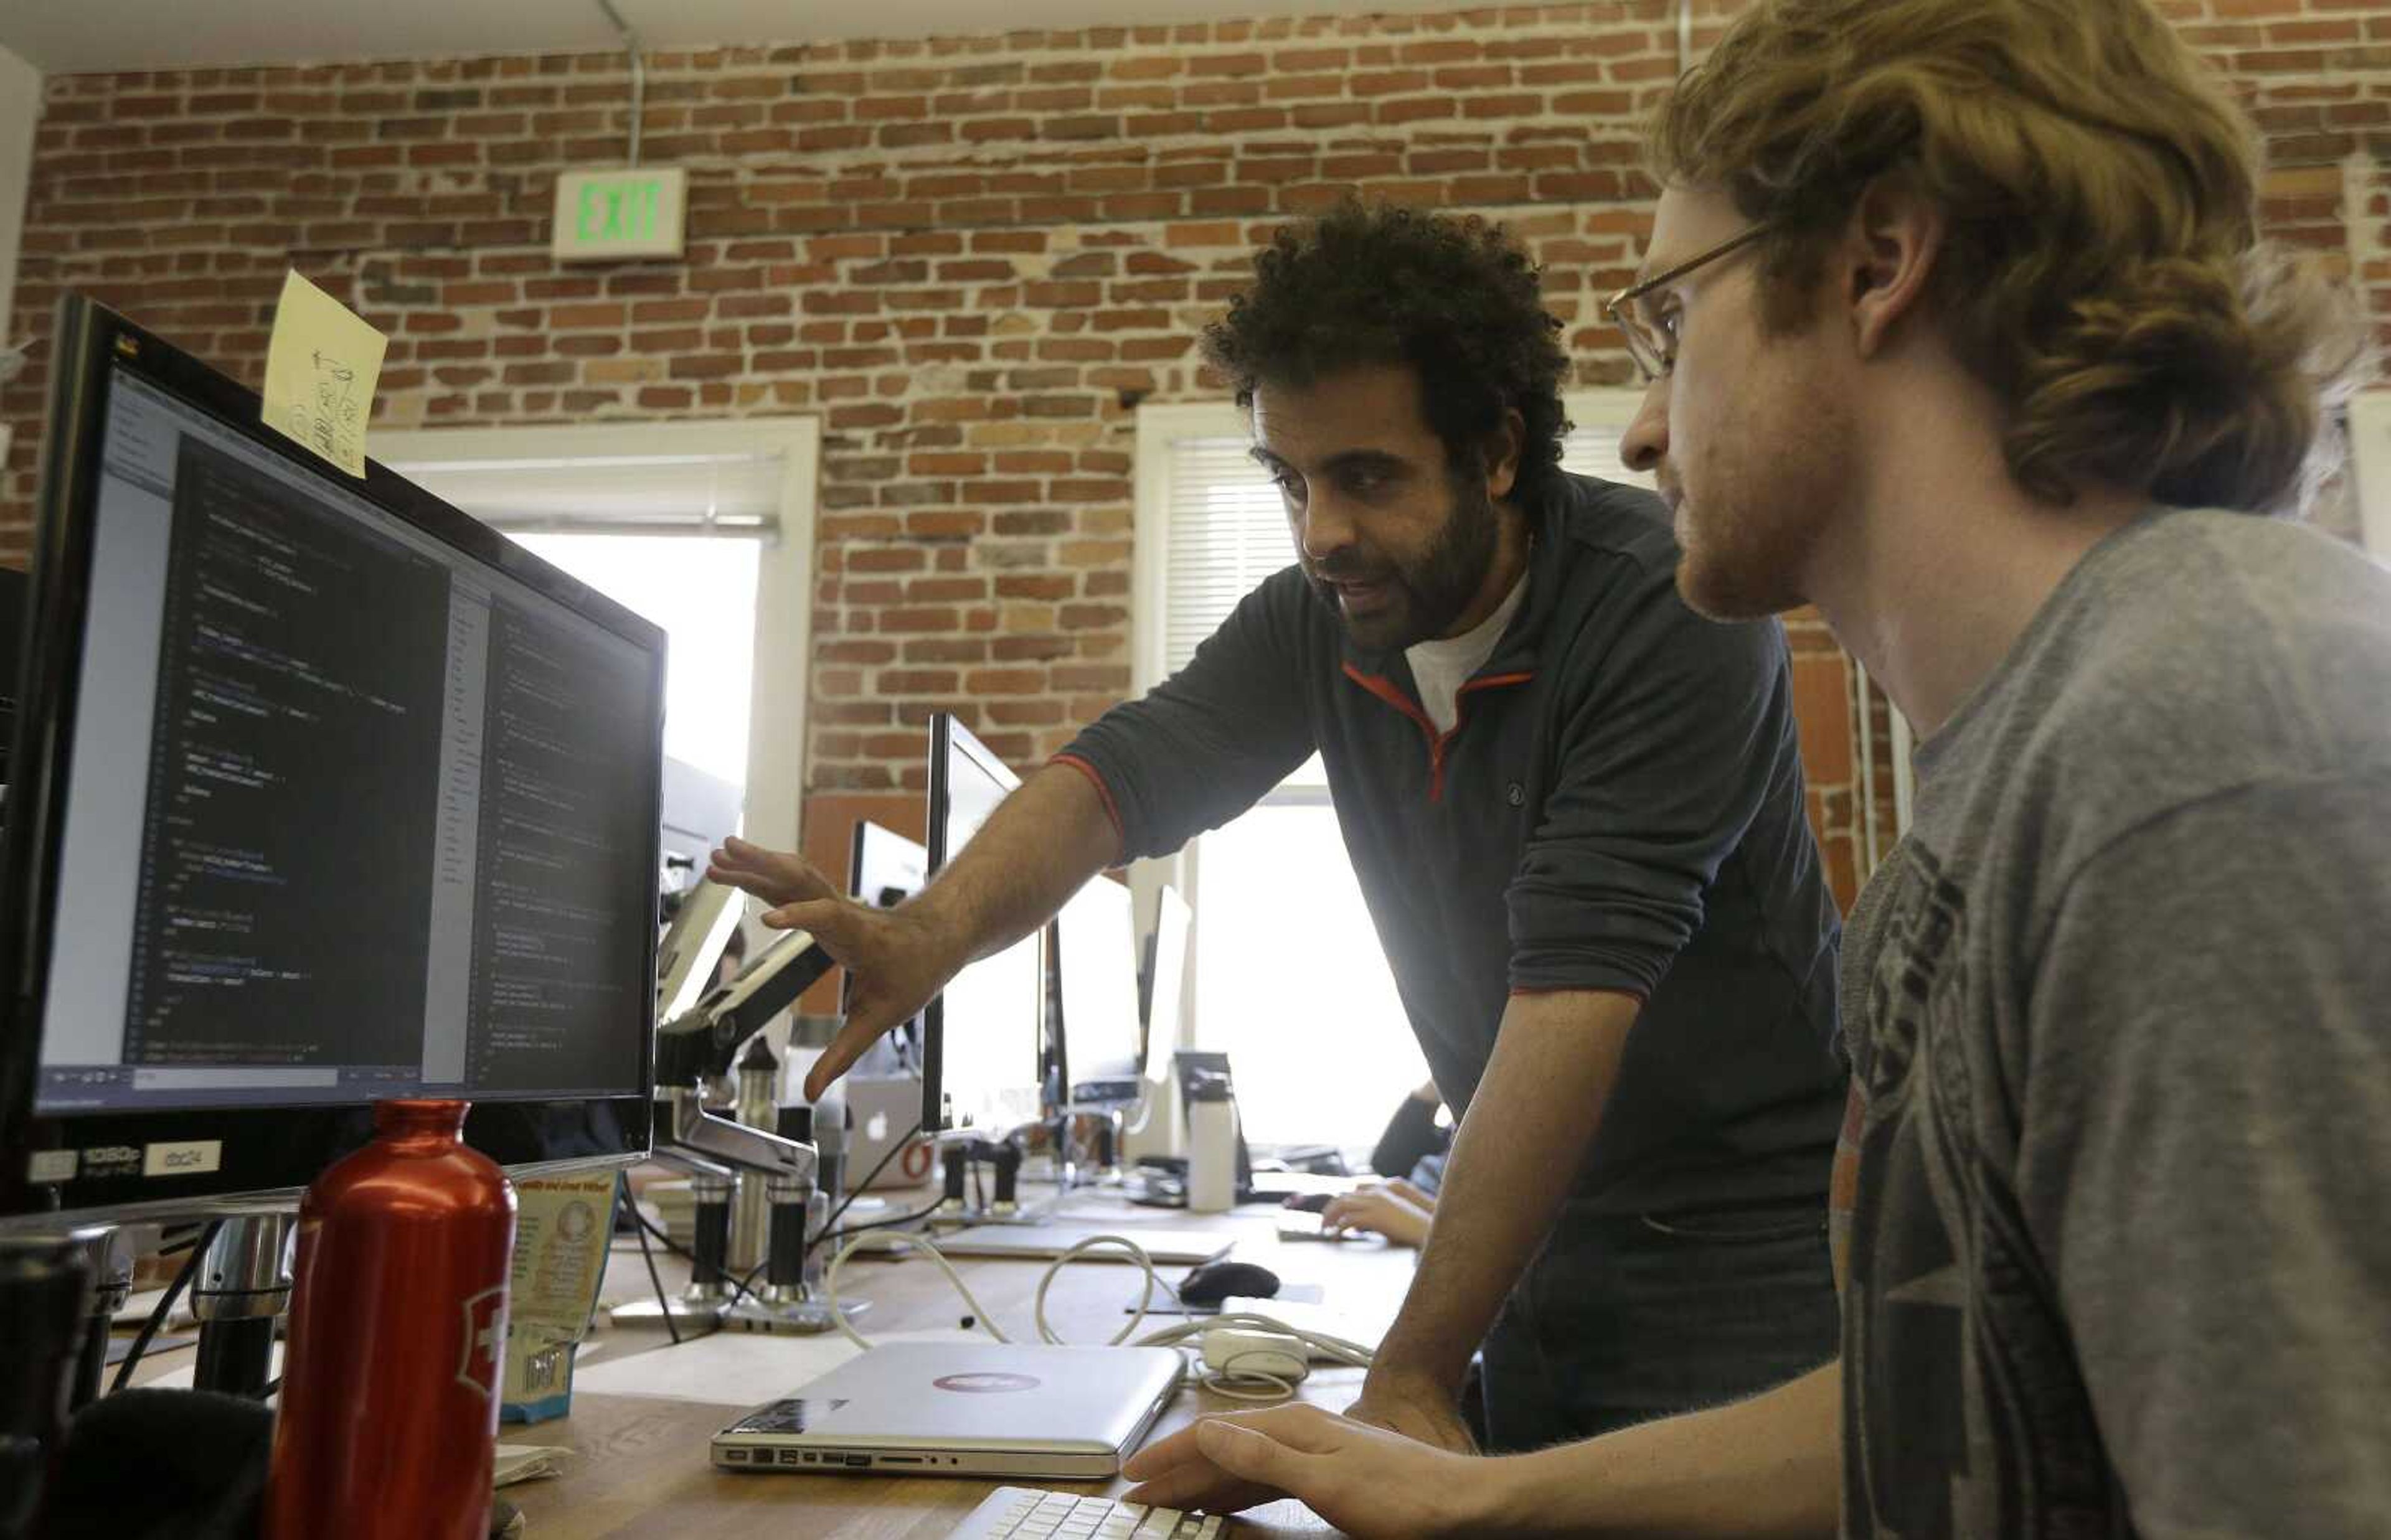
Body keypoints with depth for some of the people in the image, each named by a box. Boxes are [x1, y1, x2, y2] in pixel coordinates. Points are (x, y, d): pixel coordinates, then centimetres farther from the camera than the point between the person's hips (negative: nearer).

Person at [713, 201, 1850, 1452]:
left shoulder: (1674, 611, -22)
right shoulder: (1320, 619, -3)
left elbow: (1579, 981, -29)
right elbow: (1133, 764, -14)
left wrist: (1412, 1375, -31)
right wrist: (935, 930, -36)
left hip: (1744, 1252, -4)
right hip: (1549, 1233, 5)